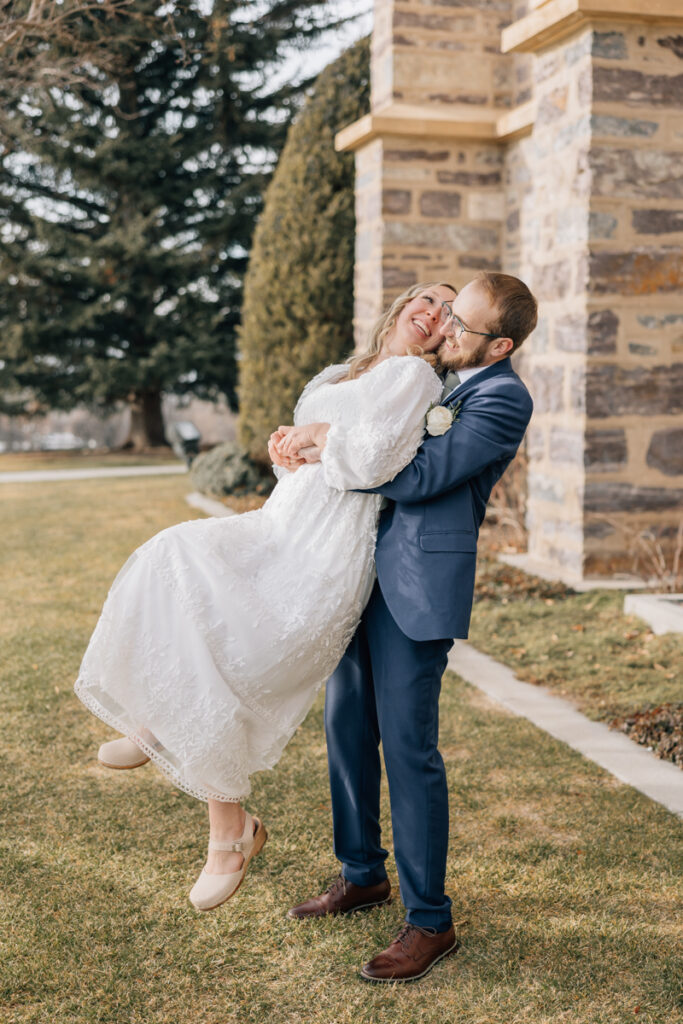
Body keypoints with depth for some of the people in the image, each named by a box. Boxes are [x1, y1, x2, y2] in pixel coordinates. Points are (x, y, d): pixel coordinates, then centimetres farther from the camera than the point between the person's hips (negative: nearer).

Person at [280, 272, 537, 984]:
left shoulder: (504, 399, -12)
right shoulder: (437, 379, 15)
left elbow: (419, 477, -20)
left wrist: (327, 446, -16)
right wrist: (307, 438, 4)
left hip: (418, 581, -9)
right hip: (366, 569, 9)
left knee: (407, 747, -6)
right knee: (347, 727, 15)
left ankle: (429, 921, 7)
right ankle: (363, 875, 32)